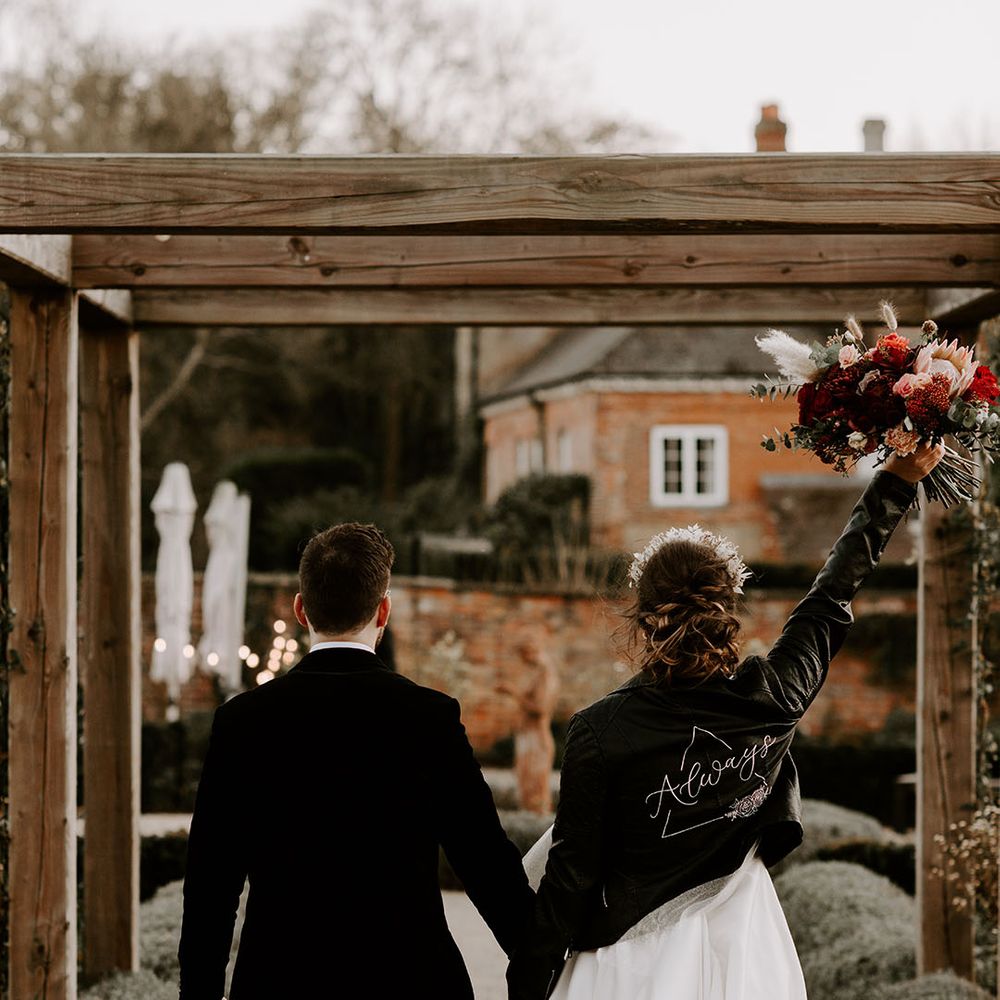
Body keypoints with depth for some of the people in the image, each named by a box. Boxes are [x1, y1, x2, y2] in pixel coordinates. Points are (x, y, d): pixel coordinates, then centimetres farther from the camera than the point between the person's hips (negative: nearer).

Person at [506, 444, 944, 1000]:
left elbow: (572, 873, -13)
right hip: (742, 953, 3)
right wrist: (898, 481, 16)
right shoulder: (774, 699, -11)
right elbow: (835, 596, 4)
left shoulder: (601, 732, -18)